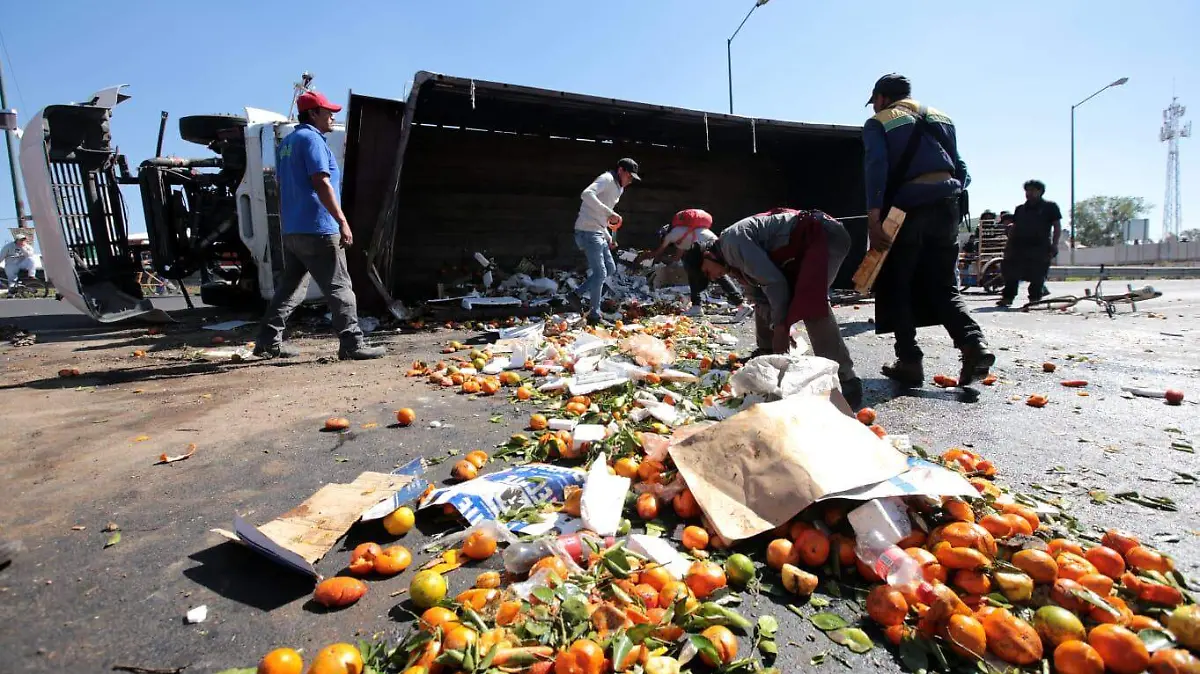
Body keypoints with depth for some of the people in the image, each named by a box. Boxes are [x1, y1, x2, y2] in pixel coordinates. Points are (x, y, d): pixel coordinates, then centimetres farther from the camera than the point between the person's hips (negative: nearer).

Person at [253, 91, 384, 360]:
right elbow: (321, 183, -19)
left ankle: (268, 341, 16)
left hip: (292, 230, 9)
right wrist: (342, 221, -21)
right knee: (339, 287, -7)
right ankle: (352, 344, -8)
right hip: (317, 229, -9)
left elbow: (283, 188, 25)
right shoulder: (311, 139, -8)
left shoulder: (288, 142, 21)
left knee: (290, 287, 14)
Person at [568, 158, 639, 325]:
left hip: (598, 234, 10)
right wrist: (610, 213, -32)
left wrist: (608, 238, 18)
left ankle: (576, 293, 15)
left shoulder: (616, 188, 20)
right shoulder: (606, 179, -9)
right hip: (588, 232, -10)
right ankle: (594, 316, 3)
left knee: (610, 269, 13)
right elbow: (586, 195, -29)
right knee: (600, 273, -7)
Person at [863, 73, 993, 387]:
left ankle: (909, 361, 1)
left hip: (906, 210, -5)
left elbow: (876, 168, -11)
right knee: (944, 286, 12)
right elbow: (961, 170, 18)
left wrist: (873, 217, -17)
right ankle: (974, 345, -8)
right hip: (946, 206, 5)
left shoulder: (878, 123, 7)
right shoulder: (941, 118, 24)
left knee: (897, 288, 5)